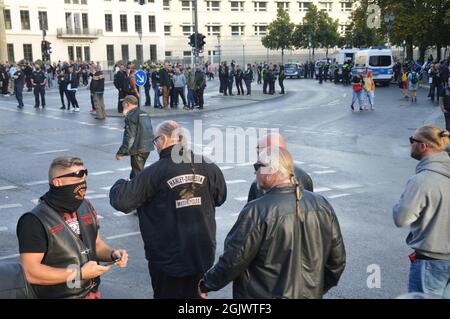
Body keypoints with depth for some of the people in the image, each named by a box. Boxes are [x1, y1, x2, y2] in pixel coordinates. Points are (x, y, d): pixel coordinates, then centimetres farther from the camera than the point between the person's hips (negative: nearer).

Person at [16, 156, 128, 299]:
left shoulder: (86, 207, 0)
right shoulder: (35, 221, -20)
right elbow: (30, 272, -23)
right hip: (57, 295, -6)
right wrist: (79, 274, -23)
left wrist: (112, 254, -7)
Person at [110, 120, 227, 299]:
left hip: (168, 257, -4)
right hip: (203, 254, 4)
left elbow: (122, 201, -16)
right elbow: (221, 197, 9)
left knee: (166, 293, 15)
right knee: (196, 294, 21)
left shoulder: (155, 172, -18)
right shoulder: (208, 167, -6)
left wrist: (119, 184, 5)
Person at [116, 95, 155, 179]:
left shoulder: (131, 116, -12)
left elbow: (129, 138, -18)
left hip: (138, 150, -9)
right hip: (147, 148, 9)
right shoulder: (145, 114, 15)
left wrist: (121, 153, -14)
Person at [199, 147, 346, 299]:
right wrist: (320, 288, 19)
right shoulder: (322, 205, -4)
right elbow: (337, 259, 3)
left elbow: (234, 260, -16)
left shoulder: (257, 211, -21)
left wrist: (206, 284, 0)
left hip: (264, 294, -5)